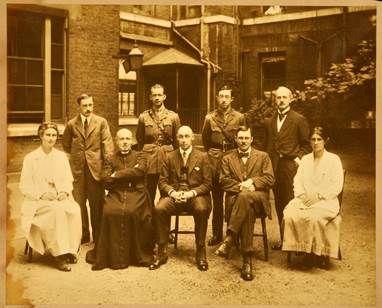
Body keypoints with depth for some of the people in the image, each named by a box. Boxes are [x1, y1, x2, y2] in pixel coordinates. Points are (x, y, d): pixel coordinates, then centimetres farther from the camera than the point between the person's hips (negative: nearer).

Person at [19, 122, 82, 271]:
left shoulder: (61, 156, 14)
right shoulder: (30, 158, 3)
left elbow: (68, 180, 13)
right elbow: (25, 186, 0)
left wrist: (64, 192, -9)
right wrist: (42, 194, -16)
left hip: (60, 198, 3)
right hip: (37, 201, -3)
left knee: (74, 209, -30)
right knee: (57, 209, -34)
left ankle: (70, 250, -19)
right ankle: (60, 254, -29)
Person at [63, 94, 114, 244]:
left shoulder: (101, 122, 1)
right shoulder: (71, 124, 5)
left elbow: (107, 144, -4)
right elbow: (66, 144, 19)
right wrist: (76, 155, 13)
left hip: (96, 166, -2)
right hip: (77, 168, 2)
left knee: (97, 202, 5)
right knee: (79, 202, 7)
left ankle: (98, 234, 17)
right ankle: (83, 234, 20)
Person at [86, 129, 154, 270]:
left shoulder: (139, 157, 16)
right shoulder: (110, 160, 18)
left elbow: (140, 171, -6)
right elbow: (106, 180, 3)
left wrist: (117, 175, -3)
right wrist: (129, 174, -1)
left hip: (135, 193, -1)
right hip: (115, 194, 1)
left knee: (133, 212, -32)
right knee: (110, 212, -29)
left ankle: (139, 255, -16)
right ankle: (112, 256, -19)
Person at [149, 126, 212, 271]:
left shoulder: (202, 157, 7)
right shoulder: (170, 157, 13)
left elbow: (207, 183, 3)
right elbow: (162, 181, 10)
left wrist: (191, 193, -14)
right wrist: (172, 192, -11)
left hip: (195, 195, -2)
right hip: (174, 194, 2)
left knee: (202, 209, -36)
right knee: (159, 209, -29)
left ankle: (200, 253, -20)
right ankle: (162, 252, -16)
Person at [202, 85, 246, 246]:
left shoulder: (239, 117, 4)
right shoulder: (210, 118, 6)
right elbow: (205, 139, 15)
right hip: (215, 160, 1)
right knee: (217, 198, 5)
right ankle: (217, 233, 13)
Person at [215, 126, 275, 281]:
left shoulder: (263, 156, 18)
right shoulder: (227, 159, 20)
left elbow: (270, 179, 6)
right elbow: (224, 181, 6)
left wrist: (252, 182, -10)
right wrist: (240, 186, -11)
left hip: (258, 198, 0)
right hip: (235, 198, 0)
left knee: (245, 197, -39)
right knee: (248, 210, -37)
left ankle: (229, 239, -39)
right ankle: (247, 260, -39)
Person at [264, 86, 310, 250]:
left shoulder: (299, 120, 0)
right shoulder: (269, 122, 15)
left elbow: (307, 144, 4)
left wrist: (299, 158, -9)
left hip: (291, 166, -5)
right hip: (274, 167, 5)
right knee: (279, 204, 8)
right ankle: (283, 239, 17)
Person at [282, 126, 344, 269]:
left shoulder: (334, 159, 5)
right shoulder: (305, 159, 20)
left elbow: (336, 187, -3)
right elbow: (297, 181, 12)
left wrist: (318, 196, -14)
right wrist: (302, 195, -8)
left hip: (326, 201, -4)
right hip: (305, 199, 4)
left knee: (314, 217, -36)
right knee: (290, 214, -28)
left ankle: (323, 253, -19)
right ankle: (305, 251, -20)